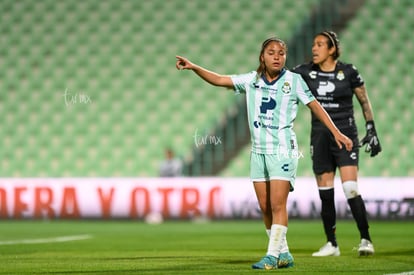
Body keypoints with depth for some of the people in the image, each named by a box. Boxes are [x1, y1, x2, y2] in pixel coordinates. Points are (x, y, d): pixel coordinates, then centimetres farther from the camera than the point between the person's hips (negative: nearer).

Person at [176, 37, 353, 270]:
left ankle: (273, 255, -8)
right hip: (258, 150, 4)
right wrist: (194, 68, -7)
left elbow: (315, 106, 2)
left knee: (278, 204, -11)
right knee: (265, 206, 4)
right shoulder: (252, 80, 6)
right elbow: (219, 80, 5)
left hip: (283, 149, -4)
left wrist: (336, 133, 0)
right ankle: (284, 254, 15)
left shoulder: (294, 80, -2)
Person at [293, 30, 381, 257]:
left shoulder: (348, 72, -4)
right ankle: (331, 244, 14)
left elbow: (364, 101, 4)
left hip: (345, 135, -4)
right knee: (325, 193, 5)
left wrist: (371, 130, 2)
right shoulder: (307, 72, 4)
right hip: (320, 137, 4)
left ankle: (366, 240, -6)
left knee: (350, 189, -15)